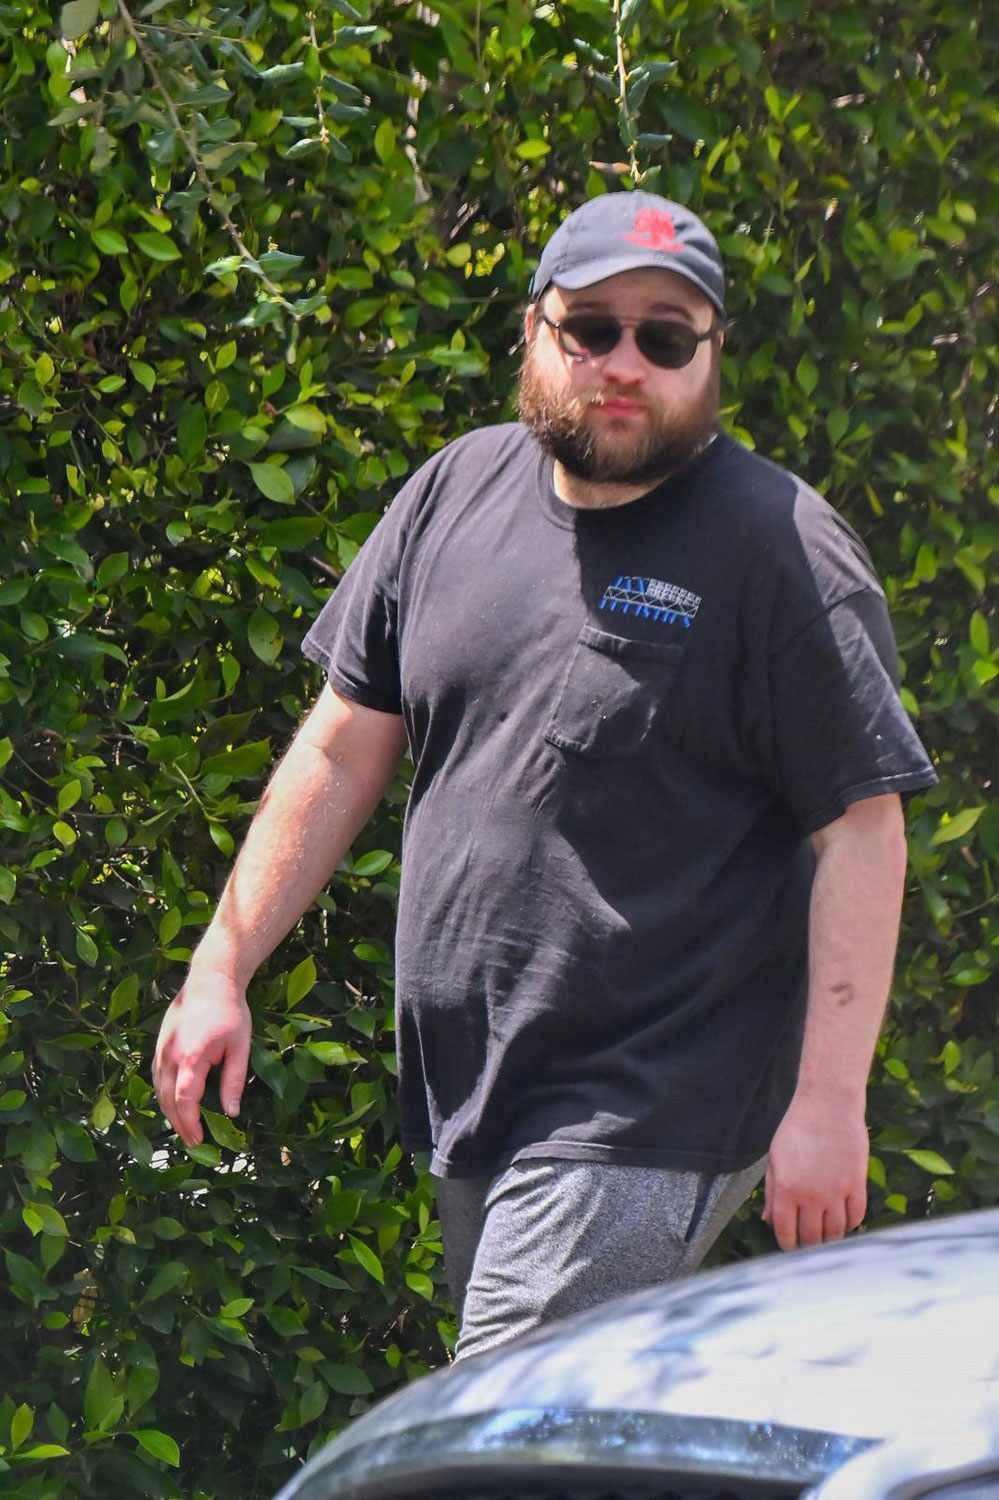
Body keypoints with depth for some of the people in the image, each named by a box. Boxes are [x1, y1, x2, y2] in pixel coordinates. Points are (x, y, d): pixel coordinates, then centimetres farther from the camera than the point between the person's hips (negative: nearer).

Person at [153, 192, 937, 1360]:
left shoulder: (780, 550, -8)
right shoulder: (456, 494, 9)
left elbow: (860, 831, -11)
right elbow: (344, 749, 16)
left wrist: (828, 1101, -16)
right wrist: (222, 966, 12)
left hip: (646, 1118, -6)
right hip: (466, 1092, 7)